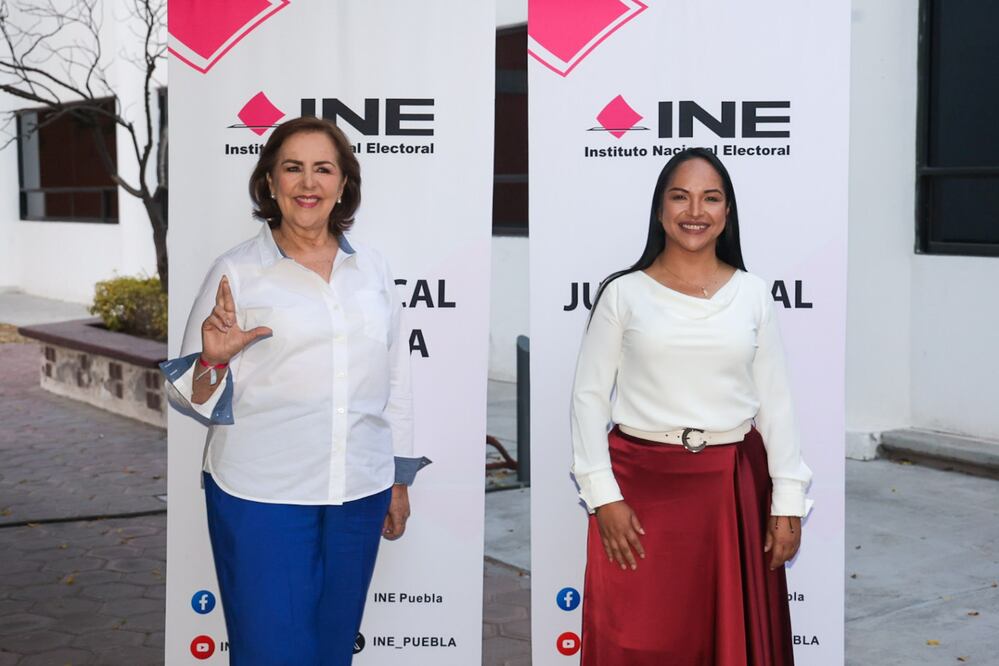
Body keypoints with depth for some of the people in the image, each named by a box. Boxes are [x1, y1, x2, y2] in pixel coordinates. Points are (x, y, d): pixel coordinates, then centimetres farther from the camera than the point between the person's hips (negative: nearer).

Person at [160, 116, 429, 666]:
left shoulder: (372, 269, 7)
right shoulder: (236, 272, -3)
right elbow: (189, 394, -2)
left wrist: (400, 481, 13)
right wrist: (213, 361, -23)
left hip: (360, 495, 4)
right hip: (261, 497, -3)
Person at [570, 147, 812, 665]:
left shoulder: (753, 294, 4)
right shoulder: (622, 293, -1)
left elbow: (775, 402, 6)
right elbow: (589, 396, -1)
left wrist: (788, 501, 2)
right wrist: (603, 496, -8)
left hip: (734, 487, 2)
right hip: (642, 485, -1)